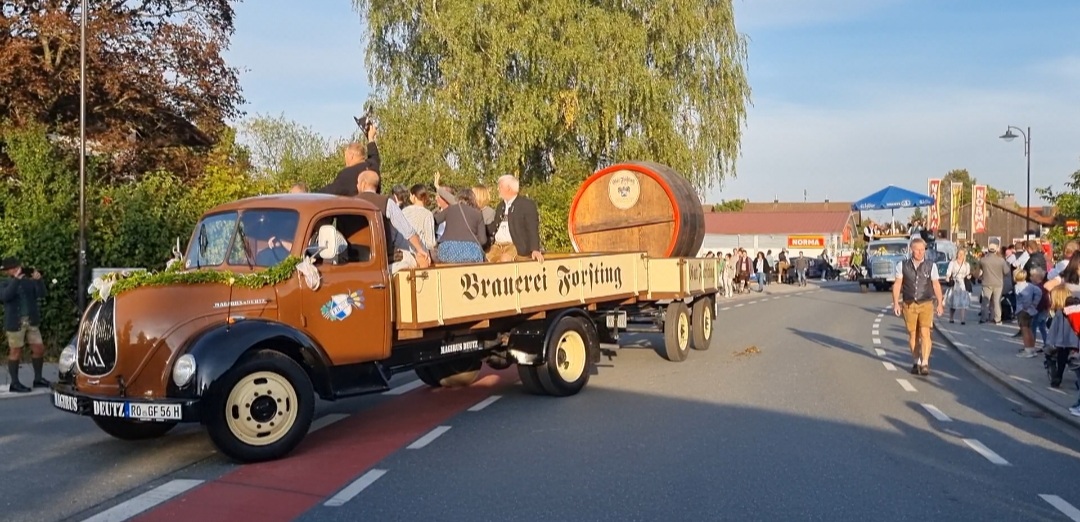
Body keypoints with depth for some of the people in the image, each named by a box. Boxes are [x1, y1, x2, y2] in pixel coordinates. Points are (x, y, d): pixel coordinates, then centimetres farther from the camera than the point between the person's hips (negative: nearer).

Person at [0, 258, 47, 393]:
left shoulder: (29, 281, 8)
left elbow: (41, 294, -2)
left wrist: (38, 280, -17)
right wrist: (16, 279, -25)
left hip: (32, 322, 4)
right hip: (15, 324, -4)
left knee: (39, 348, 4)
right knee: (16, 352, 2)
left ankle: (38, 379, 17)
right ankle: (15, 383, 10)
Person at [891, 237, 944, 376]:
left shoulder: (931, 266, 2)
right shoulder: (902, 265, 3)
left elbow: (936, 285, 6)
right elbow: (897, 284, 2)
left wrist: (940, 303, 4)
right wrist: (896, 303, -4)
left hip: (926, 304, -1)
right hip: (908, 305, 1)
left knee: (925, 333, -12)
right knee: (912, 335, 6)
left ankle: (925, 363, -10)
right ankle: (916, 362, 20)